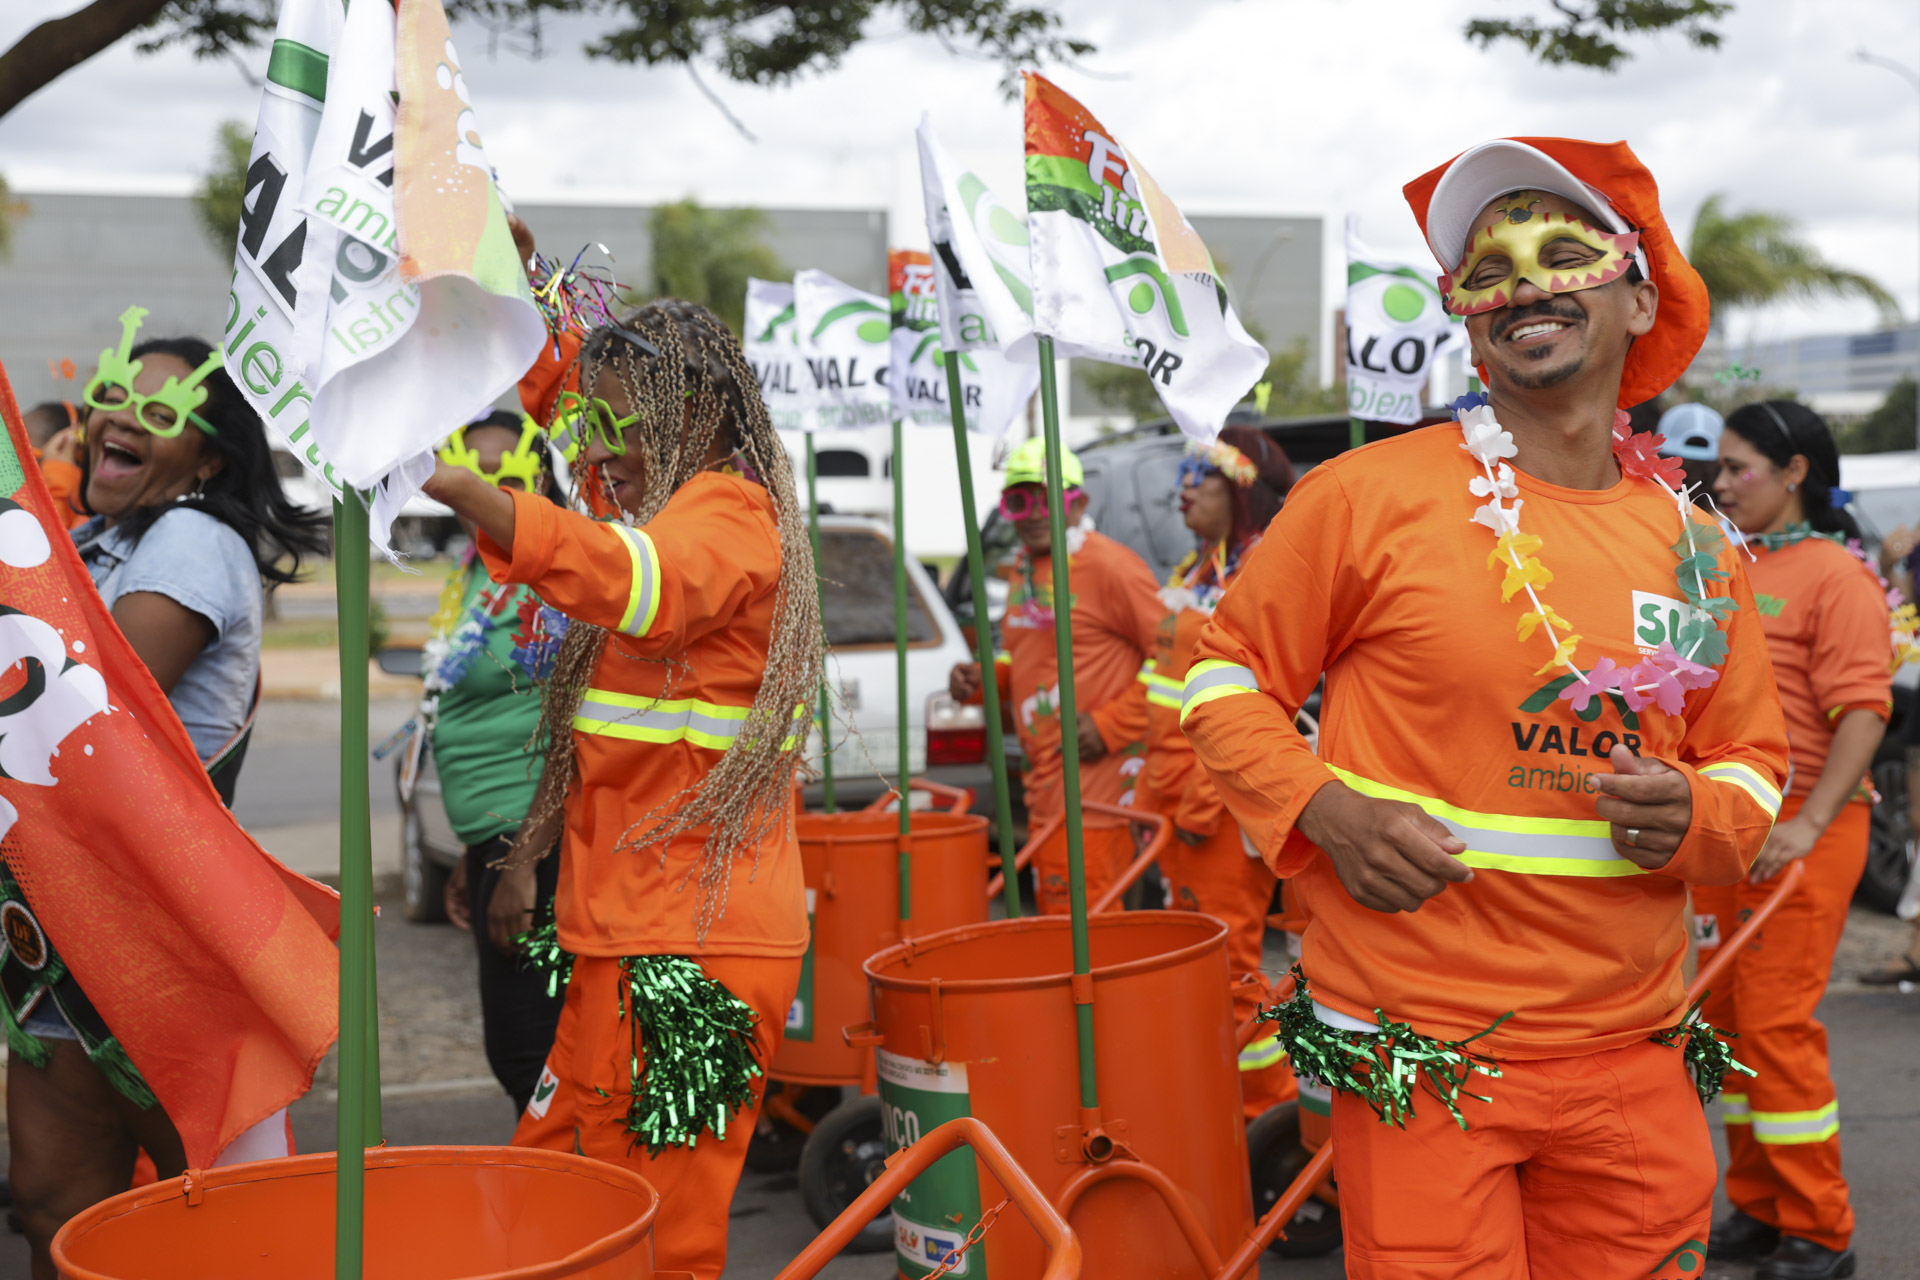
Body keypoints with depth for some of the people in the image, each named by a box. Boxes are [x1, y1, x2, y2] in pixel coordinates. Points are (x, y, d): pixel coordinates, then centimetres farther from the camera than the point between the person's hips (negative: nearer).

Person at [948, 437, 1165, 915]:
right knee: (1053, 916, 14)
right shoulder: (1022, 570, 17)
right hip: (1044, 790, 9)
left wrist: (1111, 724, -16)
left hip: (1099, 782, -9)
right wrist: (982, 679, 9)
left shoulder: (1109, 566, -11)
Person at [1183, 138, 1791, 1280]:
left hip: (1634, 1059, 5)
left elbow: (1753, 763, 17)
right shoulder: (1367, 495, -6)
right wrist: (1320, 811, -14)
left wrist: (1697, 818, -6)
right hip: (1417, 1056, -4)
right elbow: (1227, 675, 2)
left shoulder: (1699, 548, 7)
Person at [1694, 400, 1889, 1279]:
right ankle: (1756, 1209, 22)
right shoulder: (1727, 570, 13)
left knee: (1776, 1022, -7)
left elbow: (1862, 712, -15)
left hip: (1802, 830, -7)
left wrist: (1808, 824, -23)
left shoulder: (1835, 574, -8)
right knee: (1726, 1016, 10)